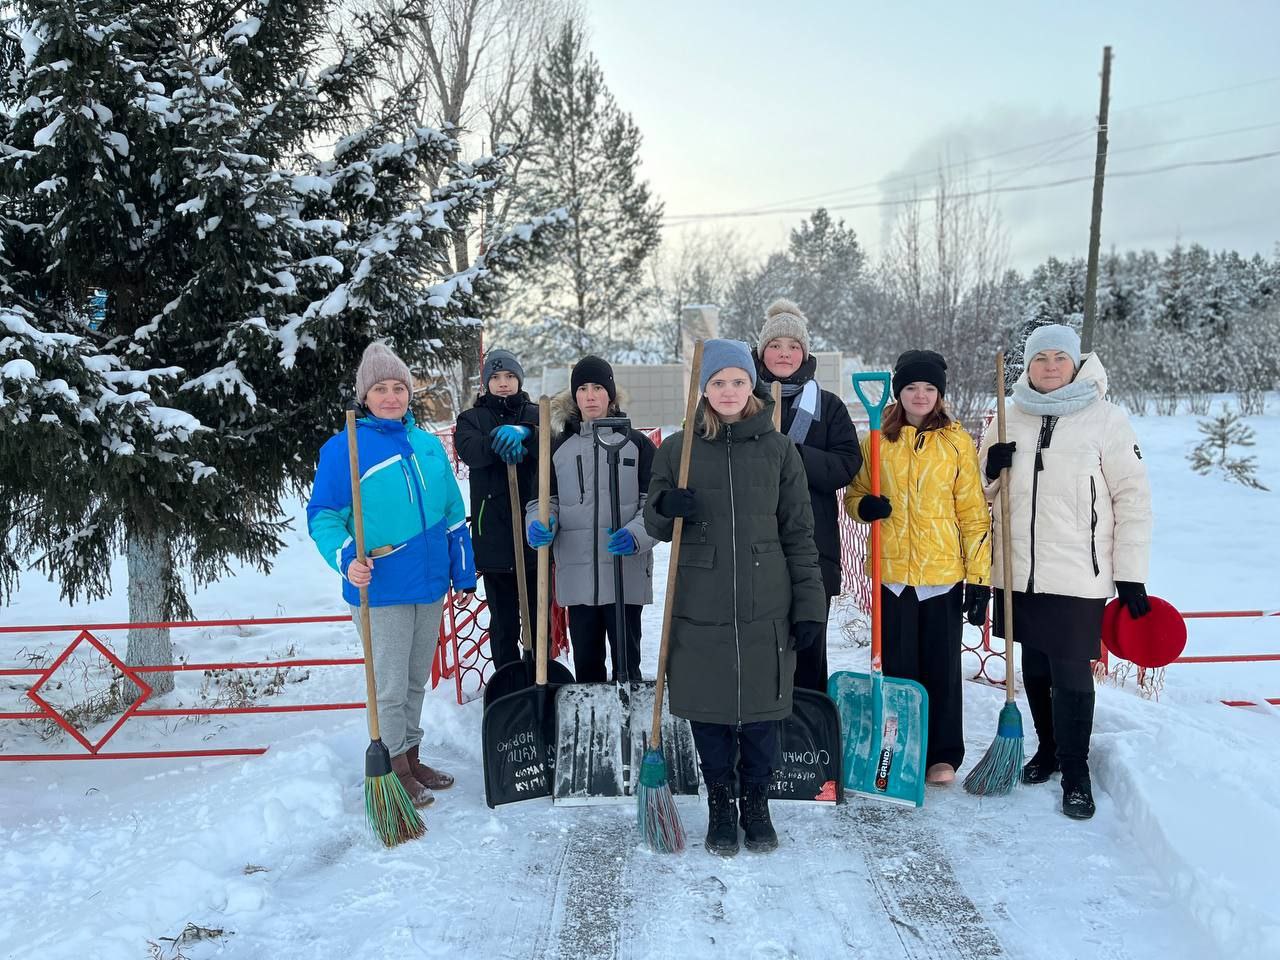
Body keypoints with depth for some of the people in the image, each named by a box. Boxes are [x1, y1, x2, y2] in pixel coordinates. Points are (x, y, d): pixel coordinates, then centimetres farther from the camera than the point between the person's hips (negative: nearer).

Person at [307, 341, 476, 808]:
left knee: (416, 680, 18)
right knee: (390, 686, 2)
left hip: (429, 584, 6)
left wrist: (463, 570, 13)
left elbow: (453, 512, 13)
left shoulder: (428, 445, 7)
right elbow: (323, 516, -10)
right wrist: (347, 559, -27)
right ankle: (395, 769, 19)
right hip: (380, 590, -5)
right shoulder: (343, 449, -9)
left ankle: (411, 756, 33)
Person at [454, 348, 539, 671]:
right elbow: (469, 451, -13)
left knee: (539, 615, 7)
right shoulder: (472, 418, 9)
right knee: (503, 619, 4)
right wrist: (499, 437, -31)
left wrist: (524, 434, -27)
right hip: (493, 534, -1)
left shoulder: (536, 414, 11)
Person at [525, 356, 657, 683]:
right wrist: (539, 525, -10)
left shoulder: (637, 444, 3)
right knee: (585, 661, 11)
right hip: (576, 573, 3)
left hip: (626, 572, -2)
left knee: (626, 658, 2)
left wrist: (636, 535, -18)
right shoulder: (559, 447, 10)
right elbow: (543, 499, 12)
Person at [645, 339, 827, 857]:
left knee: (760, 712, 9)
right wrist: (666, 508, -15)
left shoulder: (778, 449, 3)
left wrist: (809, 604, 0)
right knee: (709, 711, 9)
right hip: (699, 609, 0)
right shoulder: (676, 449, 3)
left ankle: (756, 805, 30)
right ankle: (720, 808, 29)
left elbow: (798, 533, 4)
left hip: (765, 608, 0)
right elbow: (655, 524, 9)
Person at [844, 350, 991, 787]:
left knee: (943, 666, 8)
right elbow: (854, 495, 14)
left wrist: (979, 578, -3)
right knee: (898, 666, 8)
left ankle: (943, 755, 22)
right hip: (892, 572, 1)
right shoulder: (877, 440, 5)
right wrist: (864, 506, -11)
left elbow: (973, 513, 1)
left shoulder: (956, 441, 2)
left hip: (944, 572, -1)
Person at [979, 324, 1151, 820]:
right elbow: (981, 492, 16)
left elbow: (1133, 497, -4)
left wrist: (1131, 574, -7)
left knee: (1072, 675, -2)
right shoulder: (1010, 418, 8)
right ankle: (1048, 748, 34)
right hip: (1020, 574, 4)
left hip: (1078, 575, -4)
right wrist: (990, 468, -7)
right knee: (1034, 668, 15)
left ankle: (1075, 772, 14)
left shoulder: (1105, 418, -4)